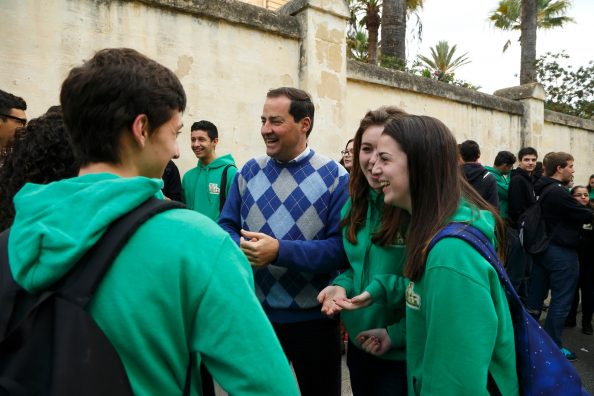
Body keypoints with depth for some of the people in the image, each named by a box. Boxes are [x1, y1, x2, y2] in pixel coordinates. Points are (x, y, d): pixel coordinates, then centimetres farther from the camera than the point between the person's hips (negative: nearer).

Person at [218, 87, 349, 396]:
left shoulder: (334, 176, -11)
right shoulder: (249, 171, 1)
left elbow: (342, 247, -17)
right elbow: (226, 227, 4)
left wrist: (279, 251, -28)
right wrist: (239, 248, -19)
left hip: (313, 318, -2)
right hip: (255, 312, 3)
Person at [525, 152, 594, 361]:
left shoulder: (543, 189, 10)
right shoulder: (558, 192, -19)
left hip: (544, 248, 9)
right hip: (562, 252, -9)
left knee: (535, 296, 13)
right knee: (561, 300, 1)